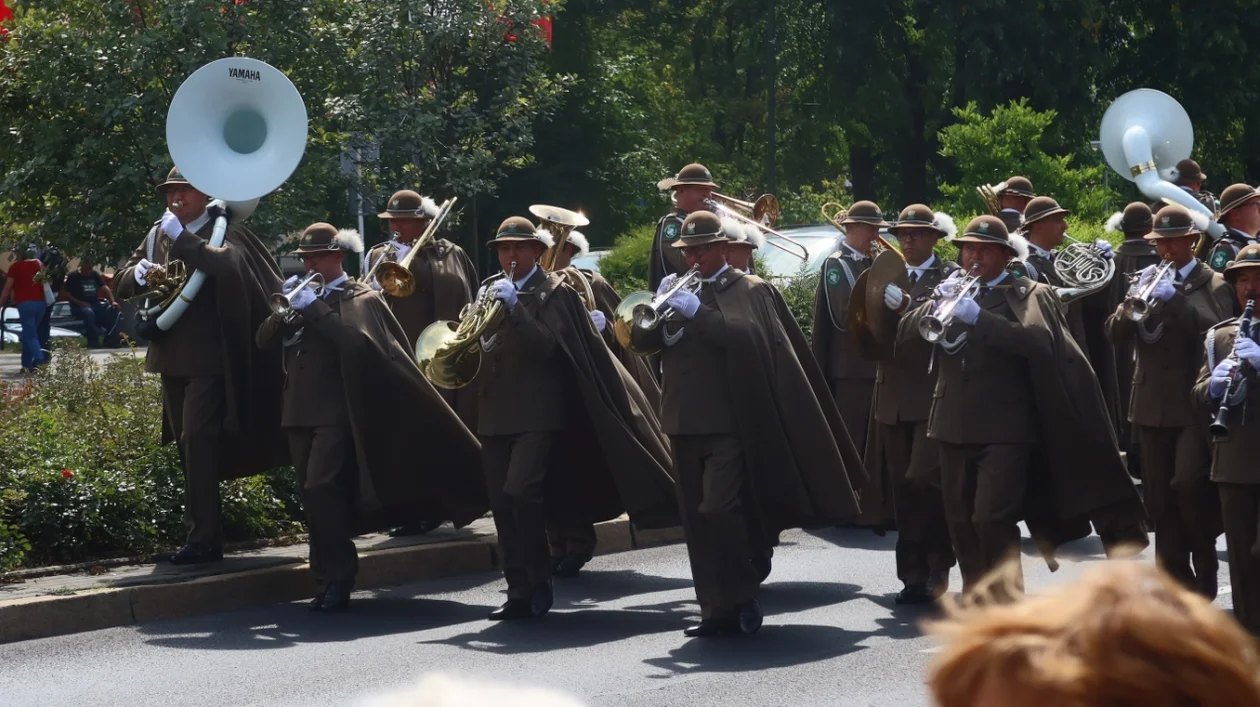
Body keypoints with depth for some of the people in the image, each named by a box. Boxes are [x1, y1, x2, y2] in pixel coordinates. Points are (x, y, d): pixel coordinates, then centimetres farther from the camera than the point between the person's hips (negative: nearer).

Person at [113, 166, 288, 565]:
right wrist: (139, 273, -7)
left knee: (198, 441, -14)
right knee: (188, 446, 13)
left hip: (208, 357, -7)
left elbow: (229, 265, -28)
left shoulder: (222, 232, -6)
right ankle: (201, 532, 22)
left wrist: (181, 238, -26)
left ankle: (204, 538, -14)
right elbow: (121, 285, 15)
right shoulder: (158, 235, 12)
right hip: (171, 357, 7)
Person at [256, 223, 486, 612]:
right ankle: (328, 578, 11)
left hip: (335, 411, -6)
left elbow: (354, 337, -19)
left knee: (321, 488, -18)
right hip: (299, 410, 6)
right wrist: (286, 309, -6)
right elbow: (263, 340, 10)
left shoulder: (361, 298, 0)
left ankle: (339, 577, -13)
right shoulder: (303, 295, 18)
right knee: (313, 496, 5)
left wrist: (314, 308, -18)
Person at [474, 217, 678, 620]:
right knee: (503, 506, 3)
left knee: (521, 492, -22)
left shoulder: (554, 292, -1)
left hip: (536, 412, -6)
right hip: (494, 414, 6)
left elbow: (543, 345, -13)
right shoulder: (488, 291, 15)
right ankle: (520, 592, 10)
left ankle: (540, 581, -11)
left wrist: (514, 305, -20)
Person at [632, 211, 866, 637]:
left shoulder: (749, 290, 1)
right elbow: (640, 340, 7)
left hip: (728, 421, -6)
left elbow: (747, 335, -18)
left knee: (720, 511, -16)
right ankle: (715, 610, 9)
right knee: (697, 520, 5)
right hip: (685, 422, 6)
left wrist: (698, 312, -23)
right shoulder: (679, 292, 16)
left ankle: (742, 601, -5)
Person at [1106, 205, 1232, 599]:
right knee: (1160, 497, 4)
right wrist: (1133, 304, -15)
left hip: (1195, 402, -5)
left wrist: (1175, 298, -24)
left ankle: (1205, 569, 0)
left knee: (1189, 485, -17)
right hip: (1153, 403, 5)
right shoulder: (1148, 280, 12)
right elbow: (1116, 336, 4)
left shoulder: (1213, 285, 1)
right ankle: (1174, 577, 10)